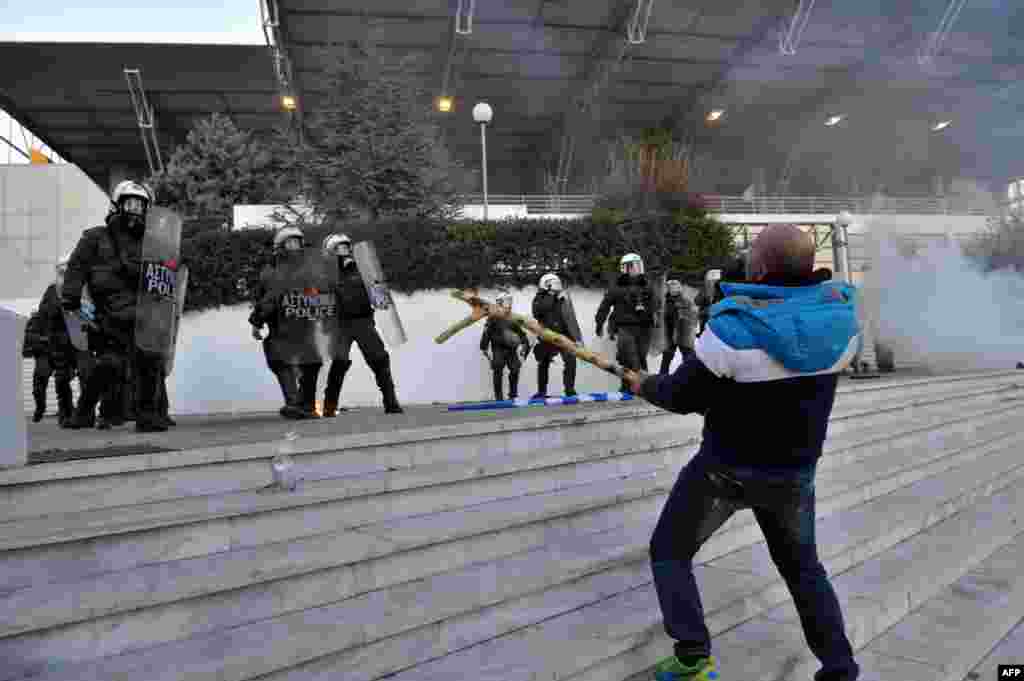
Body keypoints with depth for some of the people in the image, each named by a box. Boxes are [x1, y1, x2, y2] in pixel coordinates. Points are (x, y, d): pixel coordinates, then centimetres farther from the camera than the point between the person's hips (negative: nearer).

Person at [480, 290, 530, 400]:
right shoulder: (494, 317, -3)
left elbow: (521, 332, 21)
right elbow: (486, 333, -4)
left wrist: (524, 344, 16)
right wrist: (484, 348, -7)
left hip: (511, 349, 4)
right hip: (498, 349, -4)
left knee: (515, 370, -6)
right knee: (498, 371, -6)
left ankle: (513, 394, 8)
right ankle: (498, 396, 2)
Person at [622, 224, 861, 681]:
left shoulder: (736, 328, -27)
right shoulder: (839, 315, -11)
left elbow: (682, 395, -15)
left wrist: (645, 385, 4)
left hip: (728, 468, -5)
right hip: (795, 470, 5)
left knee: (670, 552, 16)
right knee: (802, 567, 27)